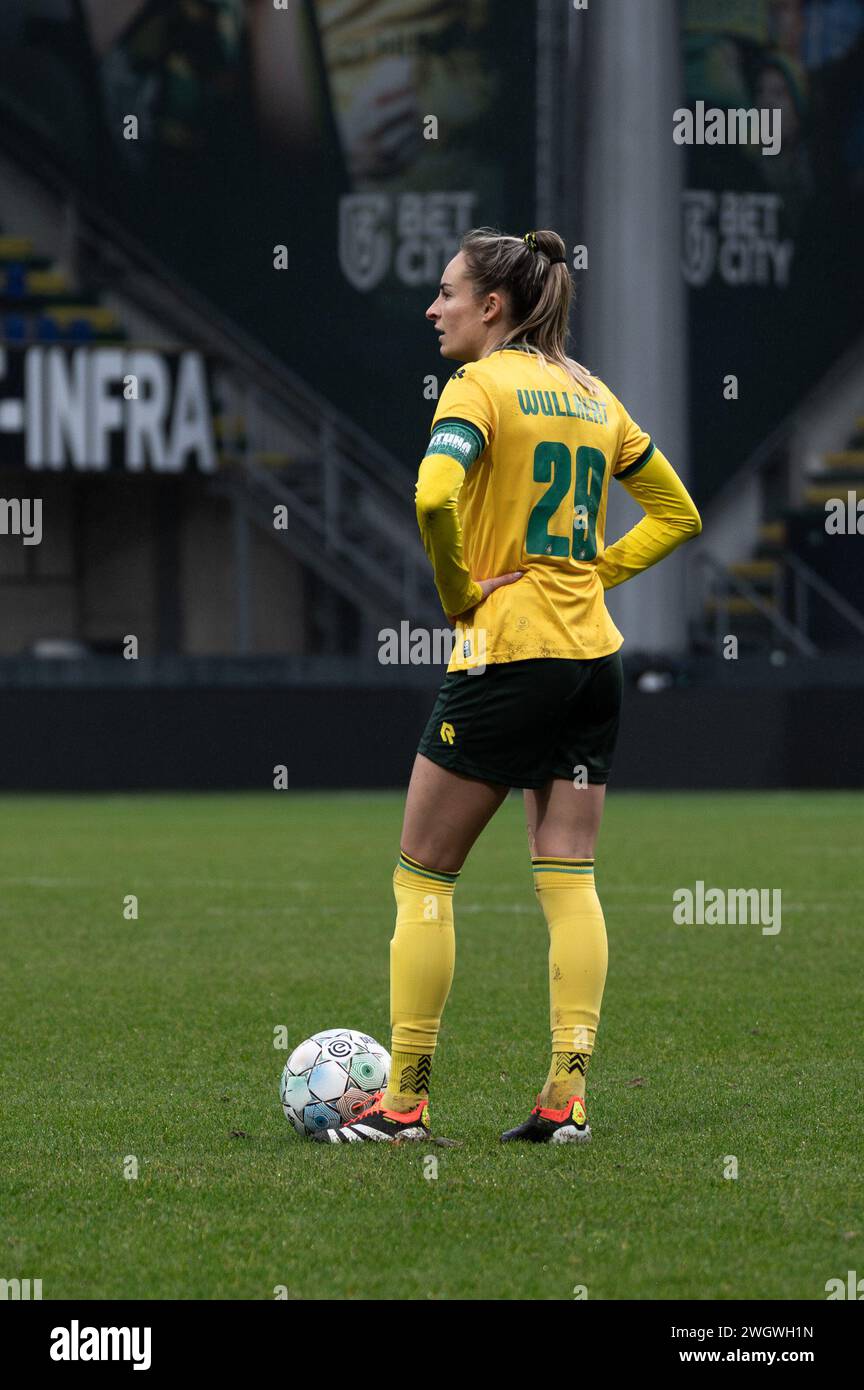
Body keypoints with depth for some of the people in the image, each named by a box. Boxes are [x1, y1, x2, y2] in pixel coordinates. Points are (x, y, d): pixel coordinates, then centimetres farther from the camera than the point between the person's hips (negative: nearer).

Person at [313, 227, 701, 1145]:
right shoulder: (589, 394, 14)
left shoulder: (481, 385, -9)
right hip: (593, 654, 7)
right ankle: (567, 1096, 0)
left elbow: (434, 495, -27)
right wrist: (593, 573, 14)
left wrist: (459, 593, -13)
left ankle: (406, 1099, 3)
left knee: (423, 874, 3)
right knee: (568, 878, 5)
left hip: (507, 652, -7)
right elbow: (677, 513, 21)